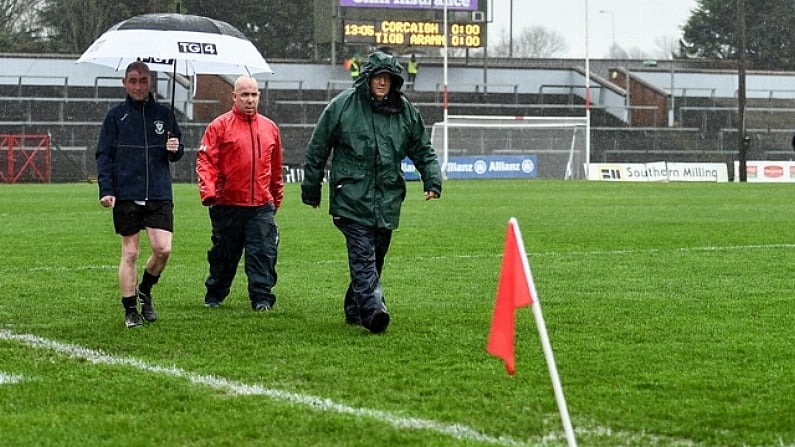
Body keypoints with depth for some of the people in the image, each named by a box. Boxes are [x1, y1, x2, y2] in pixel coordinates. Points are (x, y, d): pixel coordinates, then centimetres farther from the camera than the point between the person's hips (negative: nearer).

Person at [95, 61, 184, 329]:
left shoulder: (163, 114, 10)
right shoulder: (116, 116, 3)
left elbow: (177, 153, 18)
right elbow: (104, 155, 1)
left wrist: (176, 149, -7)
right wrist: (106, 190, -10)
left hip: (159, 195, 2)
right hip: (126, 196, -2)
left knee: (163, 249, -9)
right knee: (130, 253, 1)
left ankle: (145, 290, 19)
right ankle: (130, 311, 10)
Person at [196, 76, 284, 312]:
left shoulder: (270, 128, 11)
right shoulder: (220, 126, -2)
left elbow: (276, 168, 19)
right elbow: (205, 161, -8)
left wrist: (276, 200, 22)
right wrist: (208, 192, -22)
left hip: (262, 206, 2)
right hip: (228, 205, -2)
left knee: (263, 253, -6)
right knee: (224, 254, 10)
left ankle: (262, 297, -2)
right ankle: (214, 295, 27)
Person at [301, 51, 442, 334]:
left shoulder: (406, 111, 8)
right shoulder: (342, 106, -2)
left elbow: (423, 151, 17)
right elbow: (317, 149, 5)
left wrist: (433, 181, 0)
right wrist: (311, 191, 7)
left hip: (387, 202, 5)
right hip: (352, 197, -4)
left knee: (375, 259, 11)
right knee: (363, 255, -17)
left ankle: (354, 310, 26)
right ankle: (373, 310, -28)